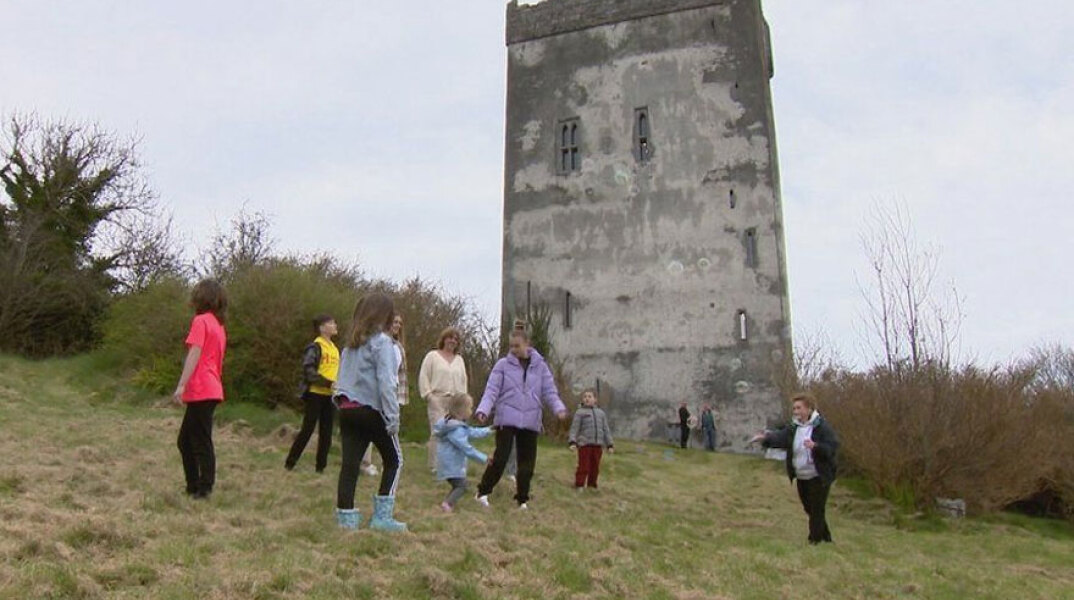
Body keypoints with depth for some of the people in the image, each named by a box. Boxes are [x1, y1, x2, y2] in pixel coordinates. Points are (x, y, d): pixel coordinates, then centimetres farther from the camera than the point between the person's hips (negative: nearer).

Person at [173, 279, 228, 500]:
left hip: (201, 391, -9)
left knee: (201, 442, -2)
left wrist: (181, 385, -20)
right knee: (185, 440, 16)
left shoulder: (201, 321, -9)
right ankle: (194, 486, 21)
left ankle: (204, 488, 3)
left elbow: (194, 354, -17)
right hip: (212, 389, 9)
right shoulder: (219, 325, 16)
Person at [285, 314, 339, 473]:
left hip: (330, 396, 7)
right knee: (307, 430, -1)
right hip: (316, 394, -7)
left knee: (326, 433, 9)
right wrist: (329, 383, -23)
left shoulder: (334, 348, 13)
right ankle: (290, 463, 11)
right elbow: (309, 371, -18)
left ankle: (321, 466, 17)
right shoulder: (315, 347, -10)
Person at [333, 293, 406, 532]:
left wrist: (341, 403, 17)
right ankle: (382, 516, 3)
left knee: (350, 462, 7)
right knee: (394, 460, 8)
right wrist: (393, 417, -16)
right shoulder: (381, 342, -9)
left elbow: (343, 377, 15)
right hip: (372, 410, -6)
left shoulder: (351, 343, 13)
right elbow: (385, 382, -16)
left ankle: (346, 516, 8)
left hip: (347, 409, 6)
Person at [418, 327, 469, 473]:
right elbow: (423, 377, -2)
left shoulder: (459, 360, 18)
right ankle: (435, 465, -1)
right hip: (437, 401, -4)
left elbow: (463, 380, 20)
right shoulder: (432, 356, 3)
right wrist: (428, 395, -9)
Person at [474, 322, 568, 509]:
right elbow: (492, 390, -3)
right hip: (506, 420, -2)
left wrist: (559, 408, -15)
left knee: (527, 462, 6)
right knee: (501, 458, -9)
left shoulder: (540, 366, 6)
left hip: (530, 421, 2)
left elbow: (549, 392, 4)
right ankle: (483, 491, 10)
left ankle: (522, 498, 22)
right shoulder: (503, 365, 0)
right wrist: (483, 410, -20)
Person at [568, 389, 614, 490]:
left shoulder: (601, 413, 17)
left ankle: (592, 485, 21)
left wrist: (609, 445, 12)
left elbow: (606, 430, 18)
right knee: (584, 467, -5)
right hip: (584, 444, -4)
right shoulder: (580, 412, 4)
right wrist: (572, 442, -14)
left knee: (595, 467, 8)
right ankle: (579, 485, 4)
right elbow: (574, 428, -2)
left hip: (598, 445, 4)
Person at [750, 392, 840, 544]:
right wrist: (766, 438, -33)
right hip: (801, 478, 7)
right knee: (810, 510, 17)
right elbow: (779, 437, -13)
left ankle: (815, 541, 8)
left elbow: (833, 447, -18)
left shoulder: (822, 427, -13)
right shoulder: (793, 427, 3)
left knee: (816, 511, -2)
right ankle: (826, 537, 34)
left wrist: (816, 446, -35)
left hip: (819, 478, -7)